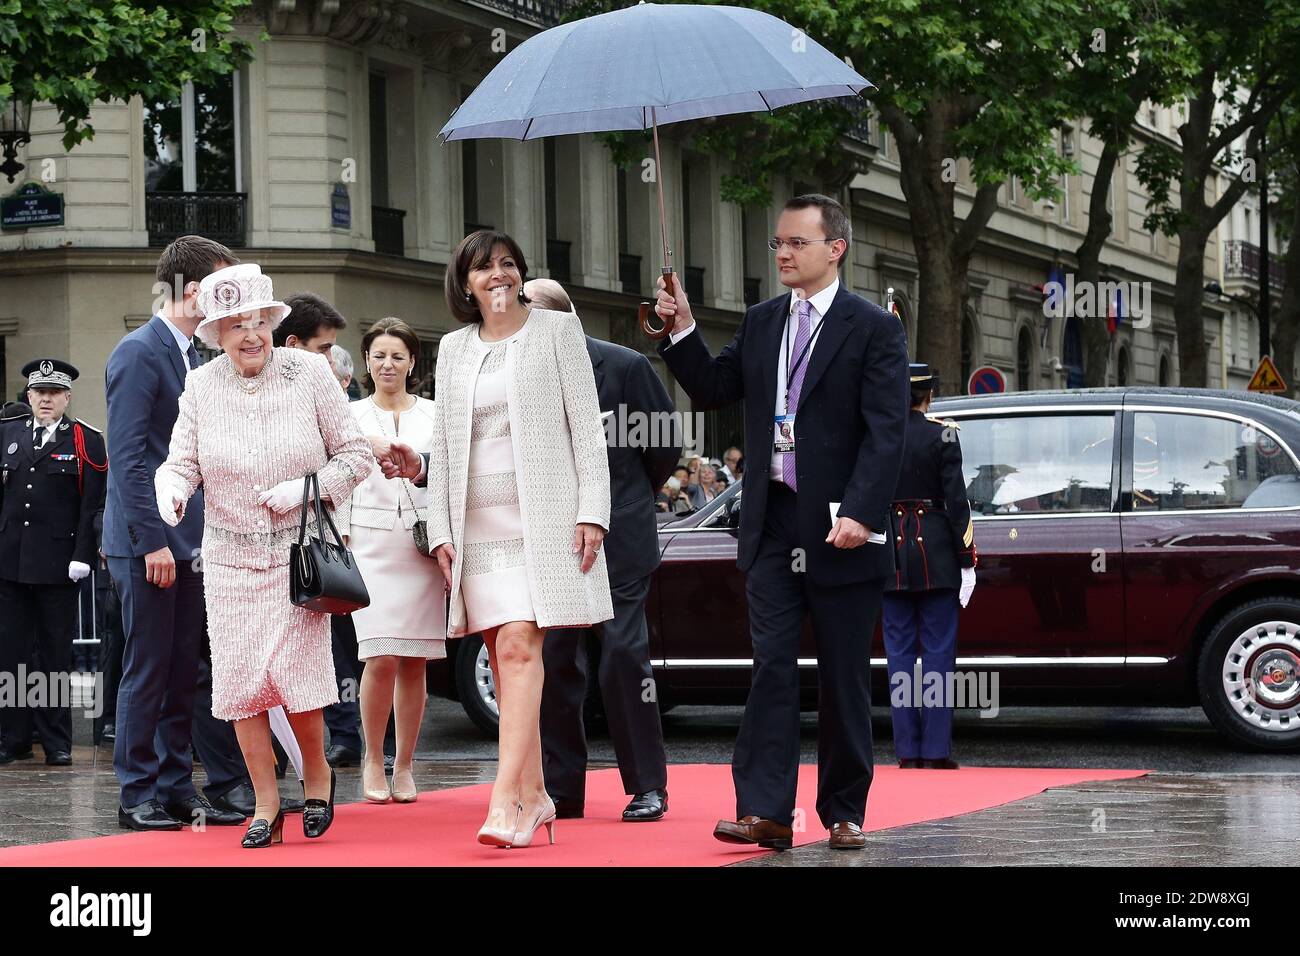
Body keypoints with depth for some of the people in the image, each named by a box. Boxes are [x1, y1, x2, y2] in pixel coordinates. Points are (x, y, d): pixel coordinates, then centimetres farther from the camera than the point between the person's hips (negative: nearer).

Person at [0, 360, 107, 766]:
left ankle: (57, 743, 9)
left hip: (57, 564, -3)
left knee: (56, 655, 3)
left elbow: (93, 504, -4)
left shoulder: (86, 441, 2)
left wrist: (82, 556, -11)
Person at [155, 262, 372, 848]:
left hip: (298, 552, -2)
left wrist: (305, 490, -14)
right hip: (229, 556, 2)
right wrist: (171, 491, -20)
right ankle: (266, 804, 13)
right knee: (239, 680, -1)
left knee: (295, 675, -10)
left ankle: (316, 772, 18)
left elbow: (355, 455, 0)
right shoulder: (201, 387, 1)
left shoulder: (310, 372, -4)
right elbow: (182, 461, 3)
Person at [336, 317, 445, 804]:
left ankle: (404, 767, 10)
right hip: (371, 542, -1)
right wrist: (340, 545, 1)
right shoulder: (351, 416, 10)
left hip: (424, 543, 1)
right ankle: (373, 761, 2)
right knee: (382, 659, -13)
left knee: (414, 663, 0)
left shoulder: (433, 415, 11)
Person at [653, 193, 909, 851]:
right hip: (774, 524, 4)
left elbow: (886, 432, -11)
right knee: (771, 667, -4)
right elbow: (711, 390, 18)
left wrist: (859, 513, -21)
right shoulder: (761, 323, 13)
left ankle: (844, 814, 14)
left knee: (843, 676, 5)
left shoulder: (873, 329, -4)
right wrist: (681, 331, 3)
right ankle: (765, 811, -8)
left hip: (841, 527, -4)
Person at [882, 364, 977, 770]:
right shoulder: (943, 435, -7)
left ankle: (908, 751, 5)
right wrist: (967, 560, -4)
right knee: (938, 652, 2)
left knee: (900, 653, 6)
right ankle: (936, 751, -1)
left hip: (890, 554, 2)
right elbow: (956, 501, -9)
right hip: (936, 554, -2)